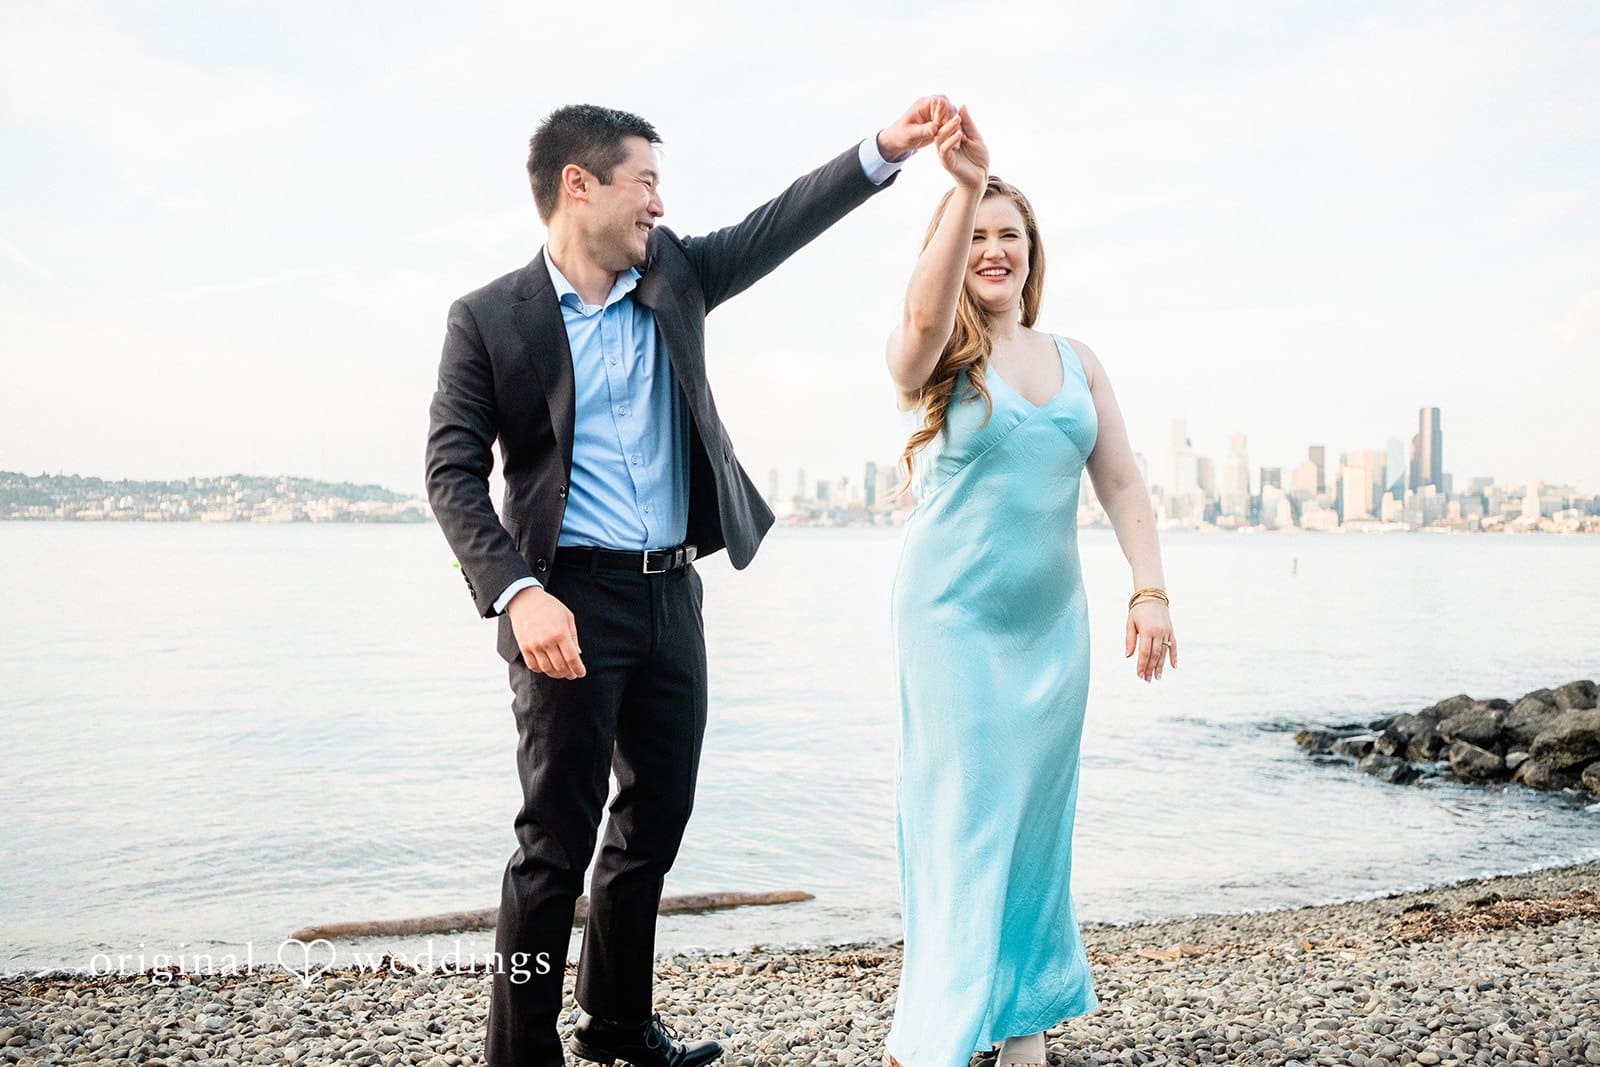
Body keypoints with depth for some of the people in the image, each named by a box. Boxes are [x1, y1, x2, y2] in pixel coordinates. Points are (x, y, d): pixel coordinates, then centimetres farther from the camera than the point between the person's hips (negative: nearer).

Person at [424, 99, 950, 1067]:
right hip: (572, 602, -6)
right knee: (558, 840, -2)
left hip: (672, 593, 6)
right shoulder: (490, 319, -5)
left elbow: (780, 224, 0)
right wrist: (520, 595, -21)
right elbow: (454, 473, -9)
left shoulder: (673, 276, 8)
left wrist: (888, 148, -12)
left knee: (657, 818, 15)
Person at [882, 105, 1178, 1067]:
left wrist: (1150, 592, -6)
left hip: (1052, 621, 5)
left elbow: (1123, 485, 5)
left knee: (1037, 814, 10)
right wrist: (966, 187, -36)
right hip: (954, 616, -4)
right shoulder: (933, 360, -3)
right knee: (962, 814, -4)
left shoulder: (1077, 362, 10)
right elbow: (924, 313, -28)